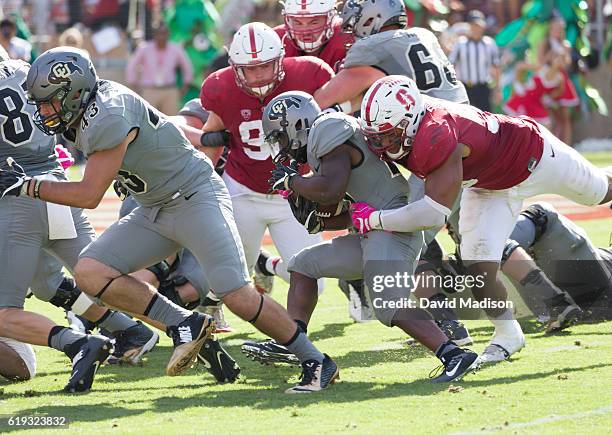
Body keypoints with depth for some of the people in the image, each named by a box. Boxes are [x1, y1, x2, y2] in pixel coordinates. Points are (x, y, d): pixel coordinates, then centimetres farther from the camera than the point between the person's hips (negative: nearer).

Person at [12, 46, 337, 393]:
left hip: (196, 198, -9)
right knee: (90, 273, -7)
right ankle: (185, 325, -2)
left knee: (238, 296, -18)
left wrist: (28, 186, -16)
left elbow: (89, 195, -23)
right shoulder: (90, 108, 2)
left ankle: (316, 362, -4)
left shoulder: (108, 117, -25)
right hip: (154, 213, 9)